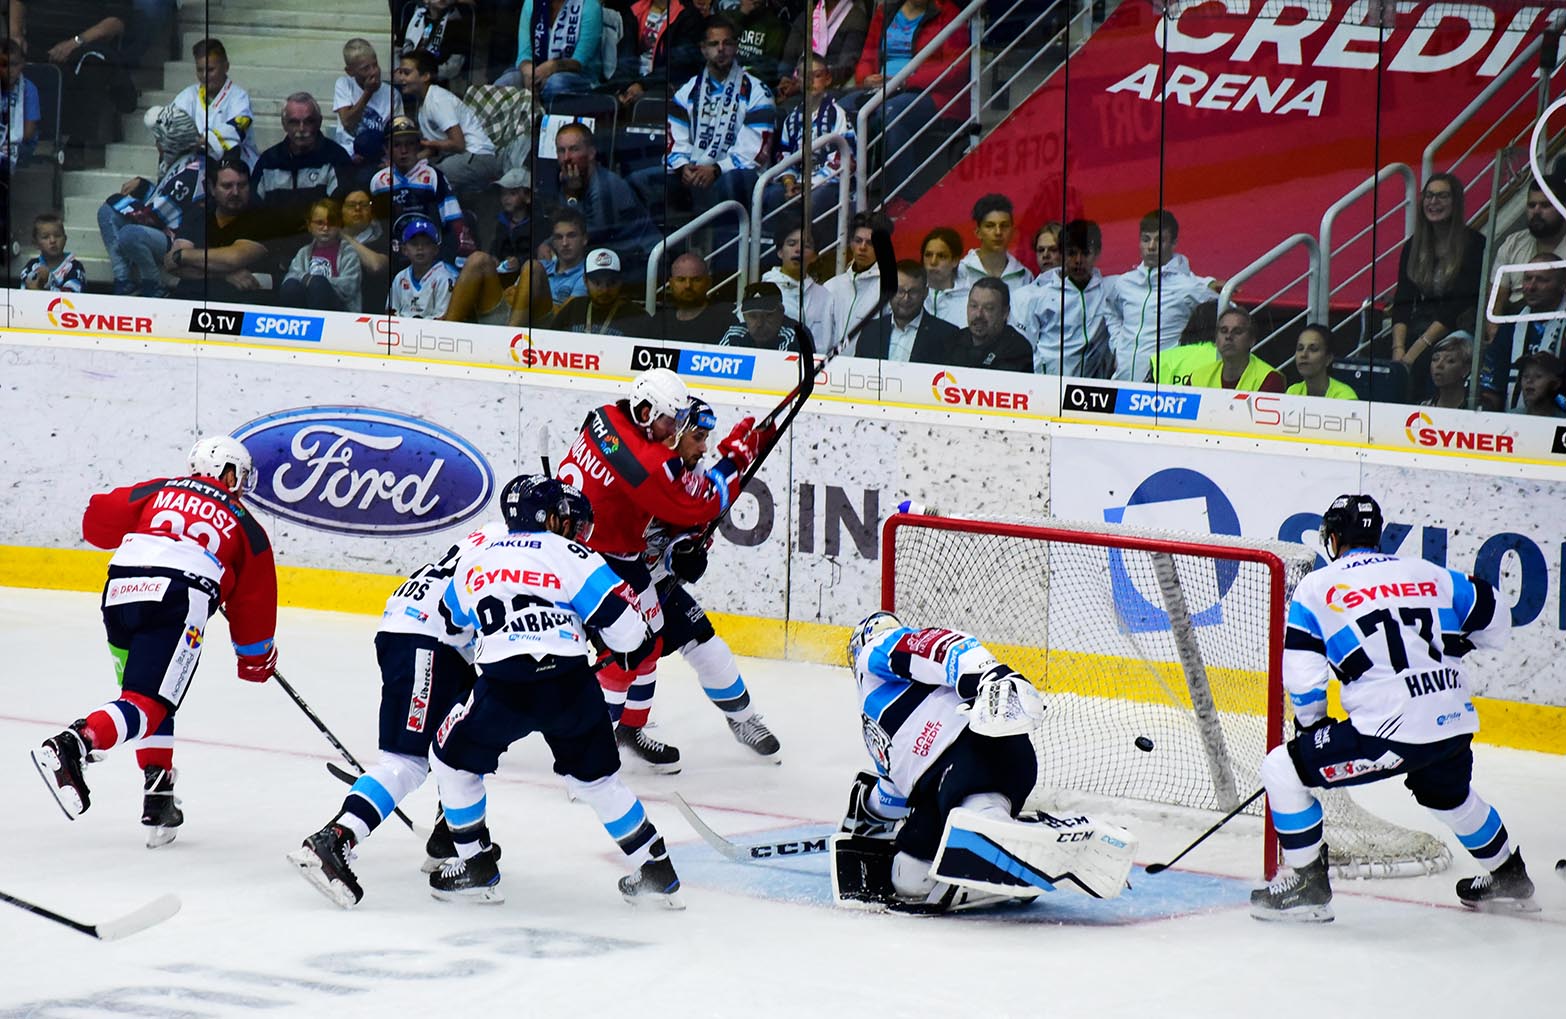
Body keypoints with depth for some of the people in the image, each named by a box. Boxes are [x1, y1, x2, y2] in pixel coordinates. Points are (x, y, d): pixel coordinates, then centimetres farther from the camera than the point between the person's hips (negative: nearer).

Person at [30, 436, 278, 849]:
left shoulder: (156, 492, 25)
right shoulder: (244, 526, 20)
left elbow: (97, 521, 21)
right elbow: (253, 600, 22)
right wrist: (256, 657, 35)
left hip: (120, 591, 4)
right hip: (178, 599, -4)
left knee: (148, 695, 21)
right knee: (146, 703, -11)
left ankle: (158, 799, 14)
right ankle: (71, 746, -37)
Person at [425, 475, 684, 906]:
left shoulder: (473, 562, 20)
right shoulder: (572, 556, 8)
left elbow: (454, 624, 36)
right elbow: (626, 632, 1)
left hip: (503, 688, 0)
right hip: (570, 687, 0)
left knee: (452, 759, 24)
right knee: (596, 776, 20)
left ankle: (475, 865, 25)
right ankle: (655, 869, 23)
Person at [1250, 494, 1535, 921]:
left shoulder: (1318, 587, 3)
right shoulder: (1429, 574, 15)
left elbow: (1302, 676, -1)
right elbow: (1495, 622, 21)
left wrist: (1312, 726, 17)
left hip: (1390, 733, -6)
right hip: (1455, 725, 6)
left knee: (1282, 770, 6)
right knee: (1448, 795, 36)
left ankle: (1308, 885, 8)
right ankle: (1508, 878, 51)